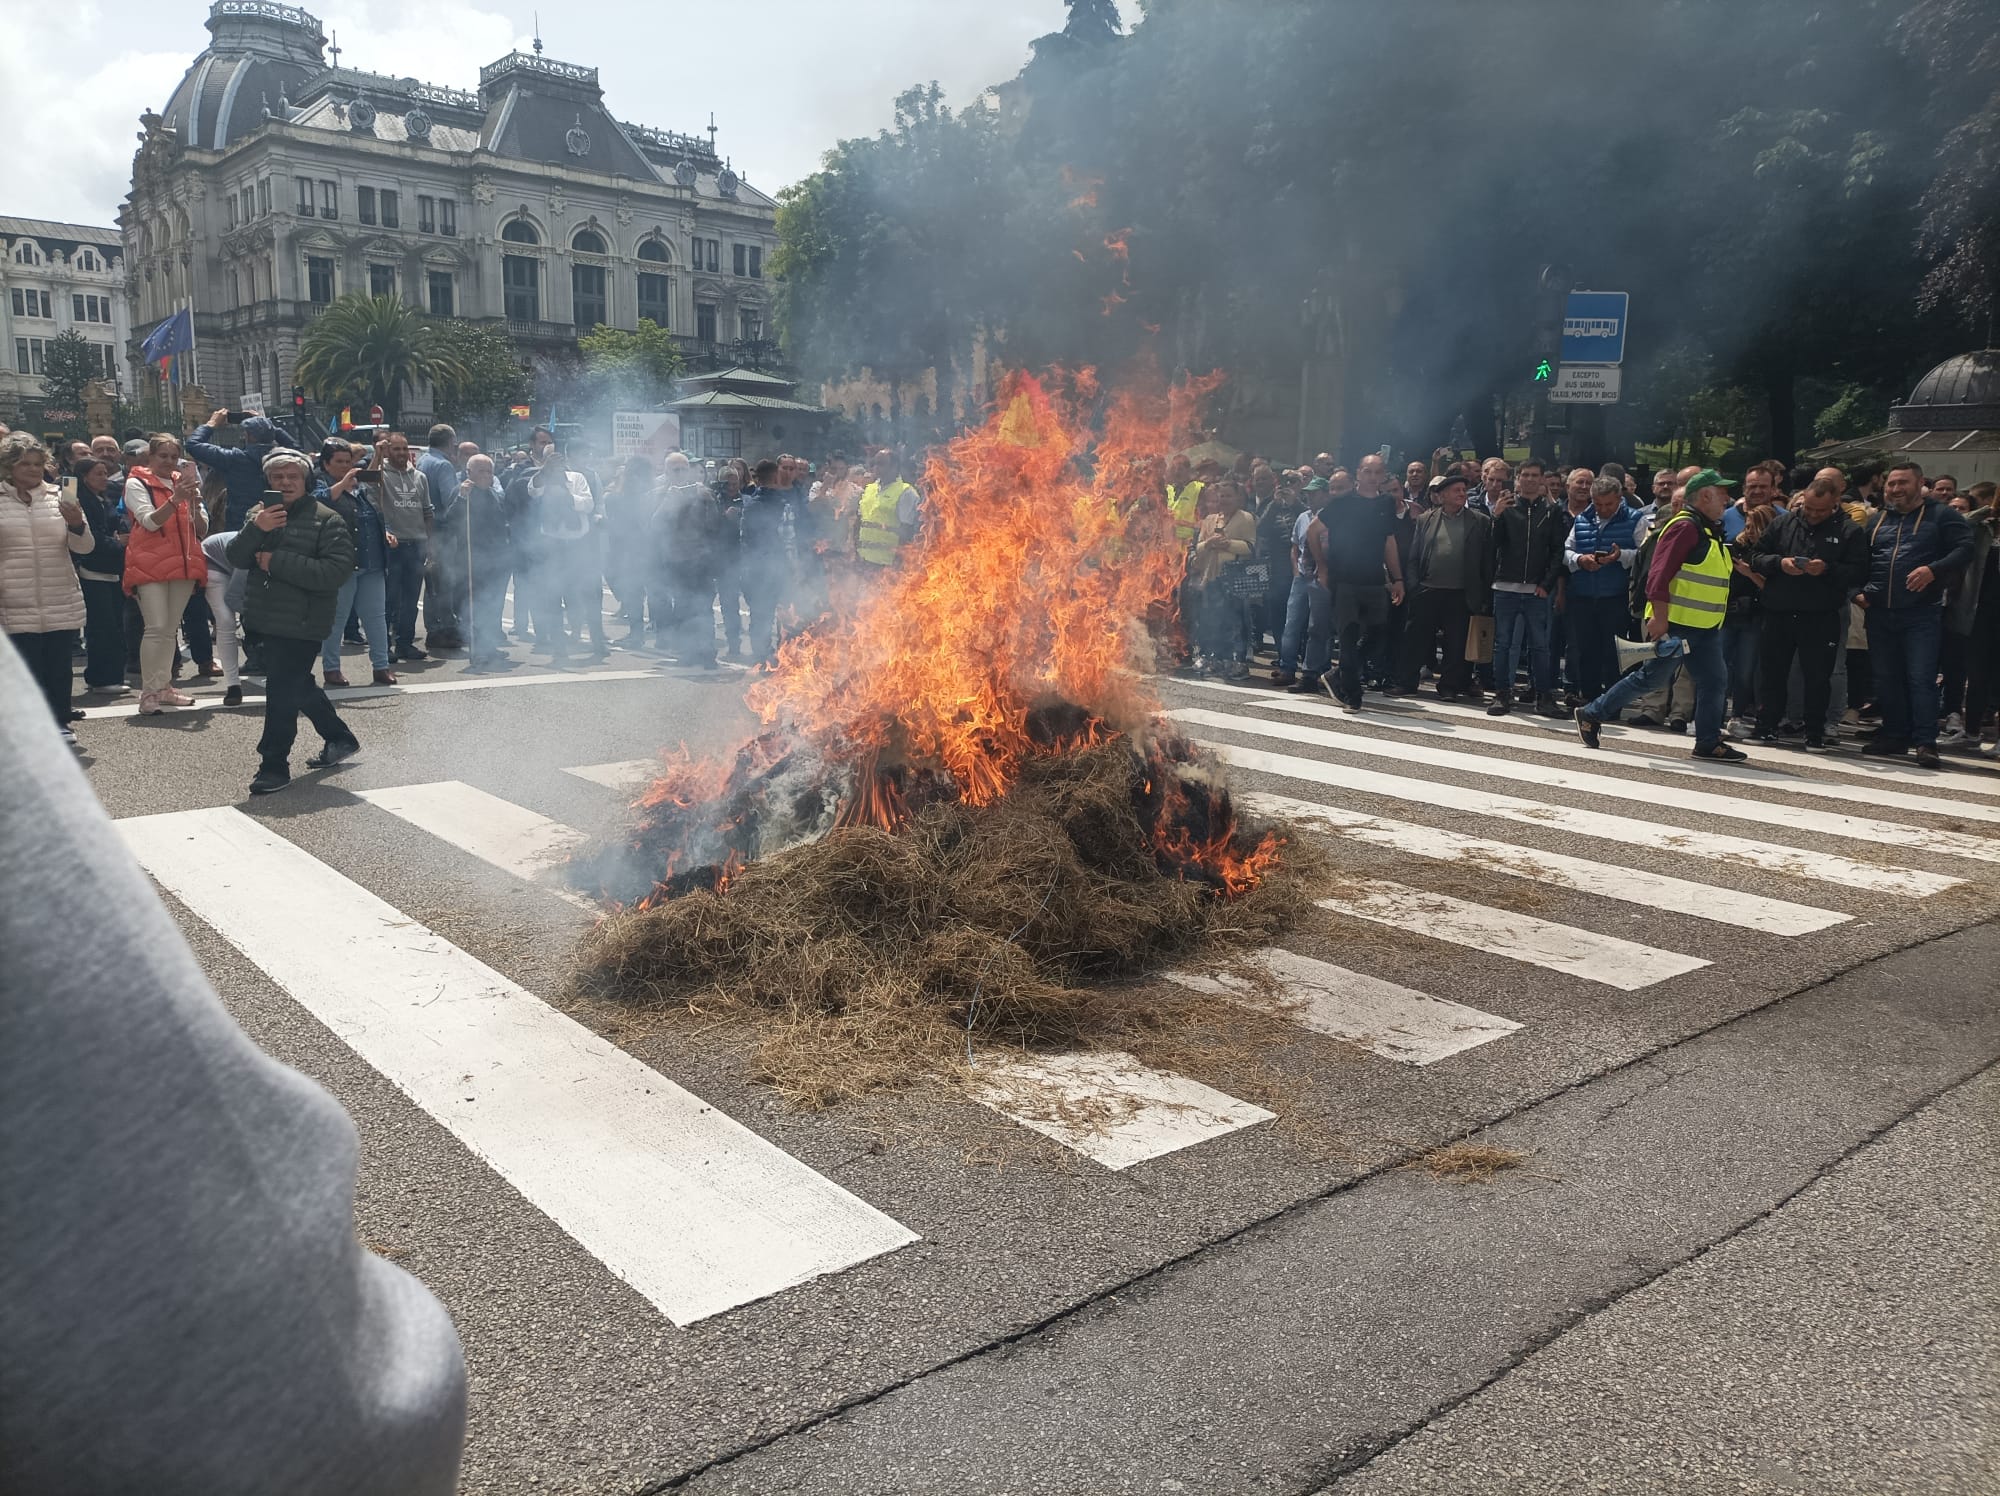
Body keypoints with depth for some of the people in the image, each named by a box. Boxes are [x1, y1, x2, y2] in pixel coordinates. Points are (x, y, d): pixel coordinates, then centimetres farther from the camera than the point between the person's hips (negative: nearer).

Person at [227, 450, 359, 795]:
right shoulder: (260, 514, 13)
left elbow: (337, 571, -20)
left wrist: (277, 562, -20)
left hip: (301, 624, -7)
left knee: (282, 692, -7)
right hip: (267, 621, 7)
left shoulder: (327, 520, -9)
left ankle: (274, 764, 4)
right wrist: (256, 529, -17)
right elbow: (236, 558, 2)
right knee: (301, 687, 18)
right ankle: (340, 738, 36)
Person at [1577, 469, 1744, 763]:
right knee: (1648, 676, -1)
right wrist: (1660, 618, -26)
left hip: (1705, 627, 9)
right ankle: (1591, 714, 12)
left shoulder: (1708, 530, 16)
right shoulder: (1684, 527, -15)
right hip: (1675, 623, -9)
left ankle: (1709, 743, 9)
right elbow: (1659, 574, -23)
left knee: (1714, 681, 4)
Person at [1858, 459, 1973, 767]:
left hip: (1922, 614, -5)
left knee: (1921, 678, -9)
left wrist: (1933, 570, -24)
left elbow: (1965, 549, -8)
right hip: (1880, 613, 5)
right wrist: (1859, 592, 3)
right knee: (1886, 679, 10)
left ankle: (1925, 742, -8)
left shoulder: (1942, 515, 3)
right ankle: (1894, 736, 19)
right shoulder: (1877, 519, 17)